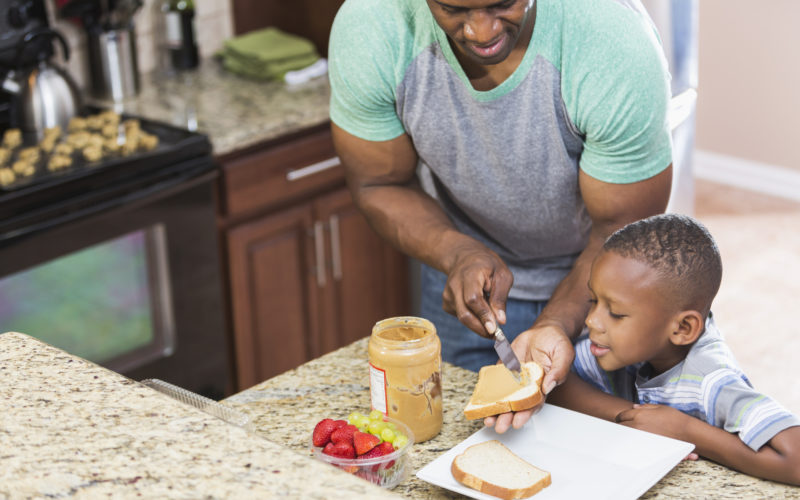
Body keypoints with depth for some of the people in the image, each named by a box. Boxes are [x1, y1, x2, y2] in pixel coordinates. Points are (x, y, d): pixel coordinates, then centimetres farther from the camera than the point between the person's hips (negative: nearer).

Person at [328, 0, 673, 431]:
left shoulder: (618, 45, -36)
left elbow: (622, 234, -25)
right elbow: (379, 186, -14)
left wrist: (557, 326, -41)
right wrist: (460, 255, -32)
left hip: (590, 271, -1)